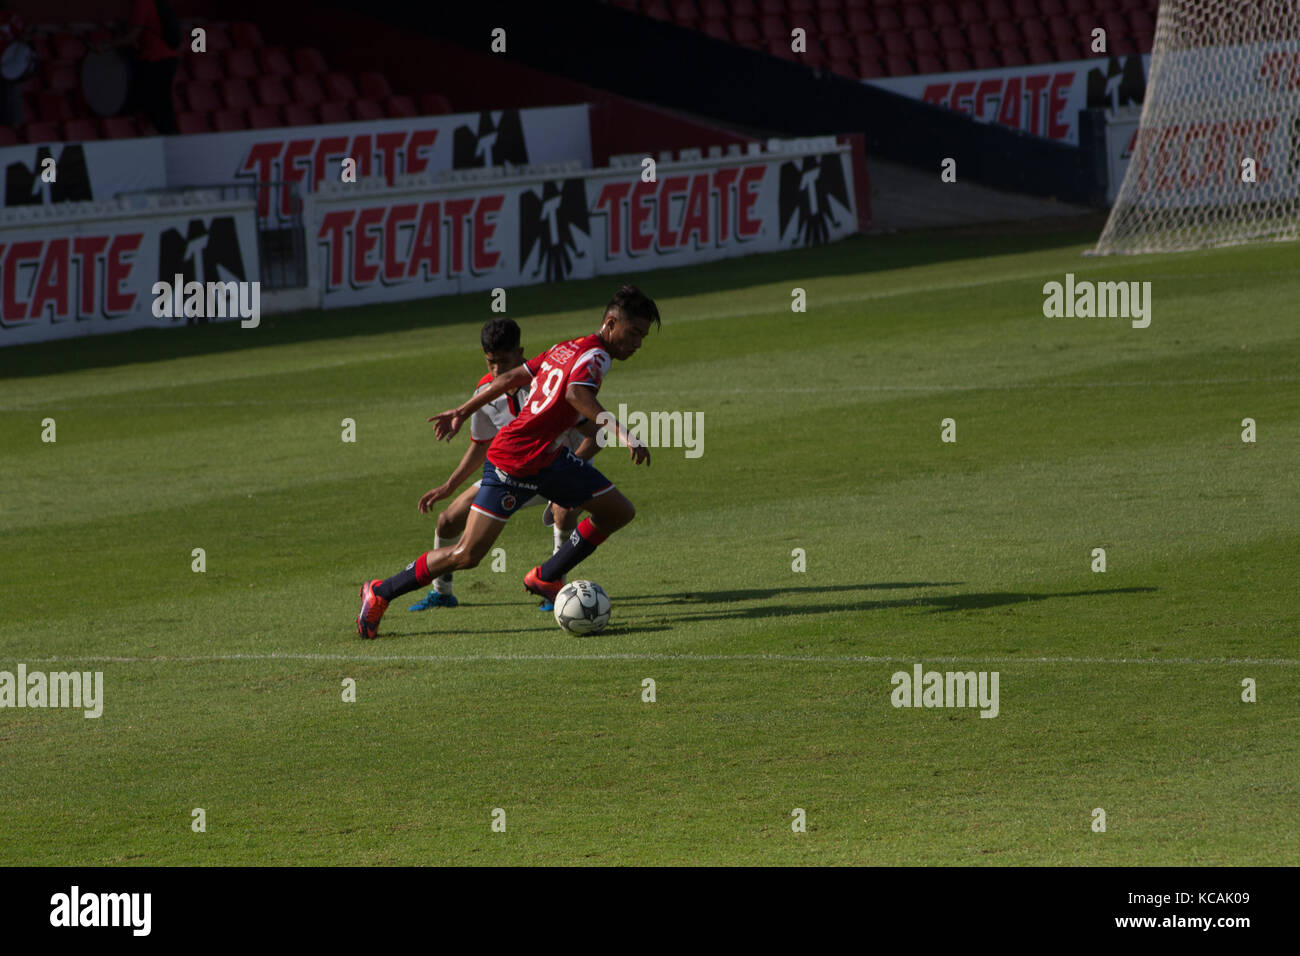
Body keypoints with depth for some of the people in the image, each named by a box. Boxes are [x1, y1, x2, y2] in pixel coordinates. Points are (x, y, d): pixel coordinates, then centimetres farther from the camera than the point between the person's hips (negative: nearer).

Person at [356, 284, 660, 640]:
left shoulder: (567, 350, 12)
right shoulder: (595, 356, -15)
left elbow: (510, 378, 17)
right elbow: (577, 394, -38)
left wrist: (462, 412, 24)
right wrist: (622, 432, -46)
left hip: (548, 458, 10)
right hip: (514, 460, -10)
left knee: (619, 512, 8)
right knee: (467, 554, -9)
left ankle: (546, 578, 16)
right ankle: (380, 593, 5)